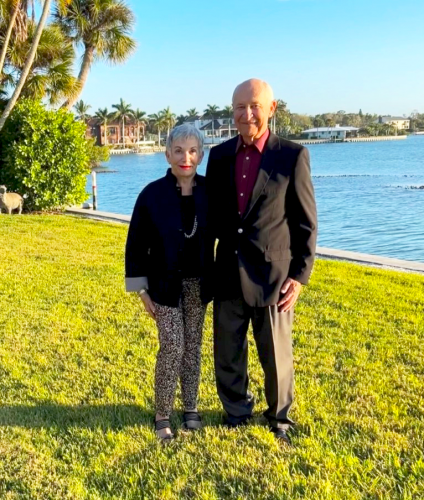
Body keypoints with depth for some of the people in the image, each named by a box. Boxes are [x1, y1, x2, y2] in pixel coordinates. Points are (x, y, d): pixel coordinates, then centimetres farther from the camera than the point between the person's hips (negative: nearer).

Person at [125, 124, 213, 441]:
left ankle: (191, 407, 27)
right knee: (172, 346, -6)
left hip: (198, 282, 3)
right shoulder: (152, 194, -11)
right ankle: (162, 415, 11)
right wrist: (141, 289, -7)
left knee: (193, 345, 11)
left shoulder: (209, 191, -4)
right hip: (166, 283, -3)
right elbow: (136, 244, -6)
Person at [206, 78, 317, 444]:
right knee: (227, 355, 15)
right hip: (228, 275, 4)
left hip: (272, 275, -3)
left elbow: (305, 223, -5)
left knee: (276, 356, 11)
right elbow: (213, 214, 11)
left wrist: (300, 275, -10)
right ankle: (236, 414, 38)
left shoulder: (293, 155, -8)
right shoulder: (219, 155, 4)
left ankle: (279, 418, 36)